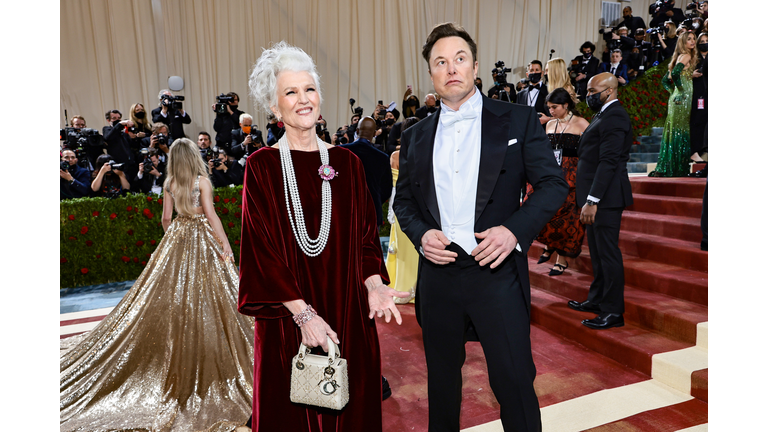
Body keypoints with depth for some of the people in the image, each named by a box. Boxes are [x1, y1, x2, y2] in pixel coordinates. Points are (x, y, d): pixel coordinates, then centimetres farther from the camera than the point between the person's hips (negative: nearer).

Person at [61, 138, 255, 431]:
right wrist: (225, 244, -10)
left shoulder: (169, 183, 4)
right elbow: (211, 215, -14)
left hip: (176, 237, 4)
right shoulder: (202, 181, -10)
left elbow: (166, 218, 9)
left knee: (171, 296, 12)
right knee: (203, 297, 2)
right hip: (201, 240, -4)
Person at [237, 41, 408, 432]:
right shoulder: (262, 166, -5)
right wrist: (302, 312, -15)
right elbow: (261, 249, -8)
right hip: (287, 319, -2)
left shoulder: (346, 162, 4)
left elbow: (365, 234, 6)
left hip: (347, 314, 3)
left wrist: (373, 284, -10)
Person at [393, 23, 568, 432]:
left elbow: (553, 183, 0)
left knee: (514, 379, 4)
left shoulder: (518, 120, 2)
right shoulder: (415, 136, 10)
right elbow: (403, 199, 14)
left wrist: (514, 229, -15)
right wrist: (420, 233, -6)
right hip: (437, 273, 3)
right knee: (441, 379, 19)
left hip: (496, 271, -3)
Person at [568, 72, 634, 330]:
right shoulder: (604, 115, 19)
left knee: (608, 253, -4)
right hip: (596, 196, 10)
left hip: (605, 197, -10)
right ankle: (597, 300, 30)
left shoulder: (614, 117, -14)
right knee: (597, 252, 17)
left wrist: (592, 200, -25)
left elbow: (608, 162, -22)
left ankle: (613, 312, 6)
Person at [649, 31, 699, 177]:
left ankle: (664, 168, 8)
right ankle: (673, 169, -3)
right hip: (683, 100, -9)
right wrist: (681, 91, -14)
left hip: (678, 99, 9)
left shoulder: (680, 57, 19)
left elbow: (665, 80, 21)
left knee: (674, 132, 8)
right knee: (680, 133, -6)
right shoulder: (686, 56, -7)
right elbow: (674, 73, -24)